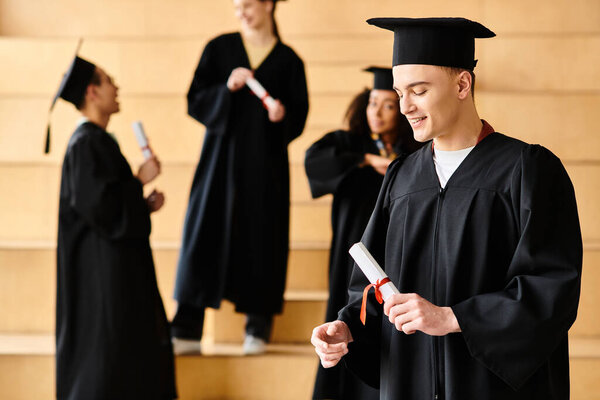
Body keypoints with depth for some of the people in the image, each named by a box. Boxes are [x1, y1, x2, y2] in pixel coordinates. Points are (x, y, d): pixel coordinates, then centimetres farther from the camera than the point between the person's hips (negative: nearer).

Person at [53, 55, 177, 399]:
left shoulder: (99, 142, 15)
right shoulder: (86, 144, -15)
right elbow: (98, 204, -23)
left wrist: (144, 205, 7)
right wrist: (140, 180, -13)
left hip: (116, 265, 10)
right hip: (103, 269, -10)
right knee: (106, 351, -6)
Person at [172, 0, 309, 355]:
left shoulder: (288, 60, 6)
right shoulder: (219, 49, 7)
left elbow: (299, 115, 4)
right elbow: (196, 99, 2)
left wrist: (282, 113, -18)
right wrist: (227, 87, -15)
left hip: (265, 160, 0)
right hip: (222, 154, 0)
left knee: (261, 237, -1)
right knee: (205, 234, -5)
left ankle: (258, 330, 8)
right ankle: (187, 330, -4)